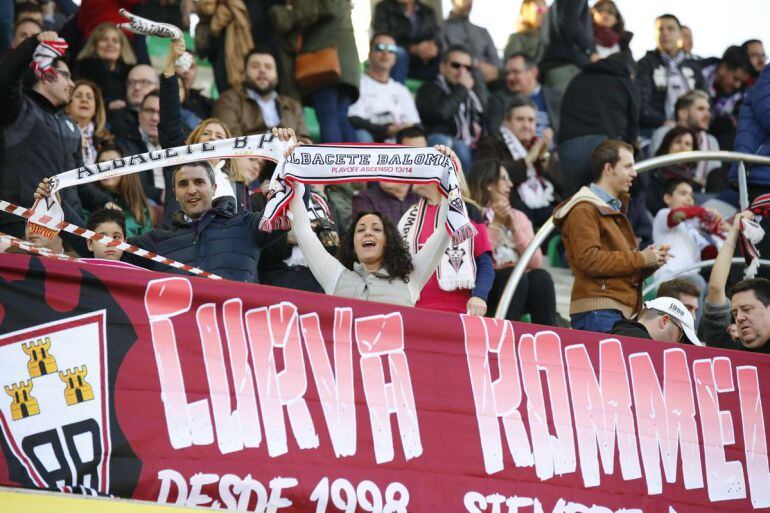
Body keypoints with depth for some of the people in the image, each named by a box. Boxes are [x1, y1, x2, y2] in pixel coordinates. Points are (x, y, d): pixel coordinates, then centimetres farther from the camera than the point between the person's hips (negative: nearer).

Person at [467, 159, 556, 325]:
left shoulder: (519, 217, 17)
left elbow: (536, 262, 3)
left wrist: (515, 228, -6)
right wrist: (496, 224, -10)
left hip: (524, 289, 4)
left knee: (541, 277, -26)